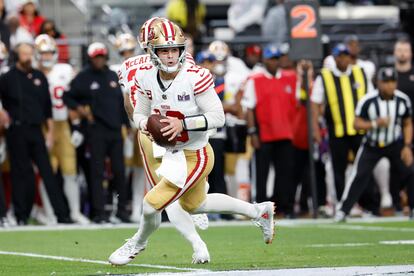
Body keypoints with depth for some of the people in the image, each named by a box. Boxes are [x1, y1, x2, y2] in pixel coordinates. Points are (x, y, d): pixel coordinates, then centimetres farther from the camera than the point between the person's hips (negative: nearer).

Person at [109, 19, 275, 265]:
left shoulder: (195, 77, -26)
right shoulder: (147, 77, -8)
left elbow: (218, 117, -22)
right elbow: (140, 113, 5)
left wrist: (183, 124, -32)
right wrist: (144, 123, -18)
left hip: (196, 156, -8)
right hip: (174, 153, 8)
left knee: (152, 204, -8)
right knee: (195, 205, 29)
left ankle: (138, 243, 28)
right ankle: (259, 211, 46)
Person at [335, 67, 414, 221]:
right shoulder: (368, 101, -20)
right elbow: (357, 124, -16)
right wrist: (376, 123, -31)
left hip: (395, 144, 2)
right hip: (371, 145, -2)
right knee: (359, 176, -10)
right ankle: (342, 210, -4)